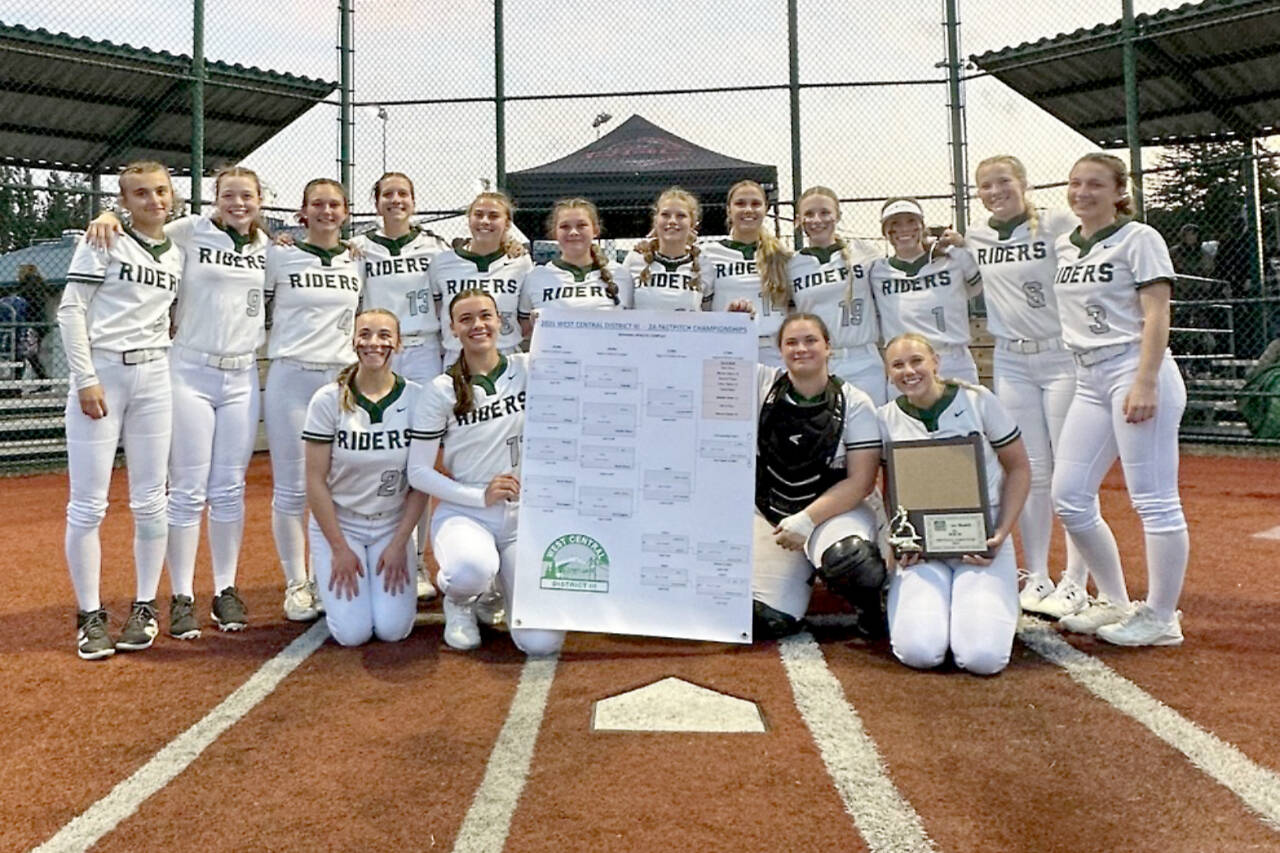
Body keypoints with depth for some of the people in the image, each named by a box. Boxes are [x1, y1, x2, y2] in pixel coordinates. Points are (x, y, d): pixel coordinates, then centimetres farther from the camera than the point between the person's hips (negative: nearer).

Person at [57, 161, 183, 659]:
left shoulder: (178, 254, 11)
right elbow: (70, 311, -6)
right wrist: (86, 380, -12)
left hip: (154, 378, 4)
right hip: (100, 374, -4)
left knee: (150, 501, 6)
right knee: (88, 503, -1)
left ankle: (145, 607, 19)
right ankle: (89, 615, 11)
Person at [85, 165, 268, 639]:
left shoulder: (267, 246, 9)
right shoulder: (189, 232, -2)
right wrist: (109, 217, -18)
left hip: (243, 377, 3)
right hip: (191, 373, -3)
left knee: (230, 491, 9)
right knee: (188, 492, 0)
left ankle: (226, 590, 19)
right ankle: (182, 598, 10)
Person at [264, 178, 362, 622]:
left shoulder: (358, 262, 11)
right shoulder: (279, 257, 3)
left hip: (342, 378, 3)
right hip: (291, 377, -2)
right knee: (292, 487, 0)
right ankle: (296, 583, 11)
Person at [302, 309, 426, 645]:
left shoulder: (416, 399, -6)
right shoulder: (328, 400, -9)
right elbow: (316, 482, -7)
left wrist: (399, 544, -9)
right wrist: (340, 549, -10)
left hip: (393, 526, 1)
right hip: (338, 523, -1)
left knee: (392, 629, -12)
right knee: (353, 632, -12)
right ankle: (332, 578, 19)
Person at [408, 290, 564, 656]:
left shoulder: (529, 370, 2)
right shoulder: (440, 391, -2)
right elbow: (418, 472, -3)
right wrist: (481, 496, -12)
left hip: (526, 516, 1)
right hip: (464, 515, -1)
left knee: (542, 642, -13)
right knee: (472, 570, -39)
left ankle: (503, 587, 22)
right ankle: (459, 601, 1)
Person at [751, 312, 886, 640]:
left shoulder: (854, 404, -6)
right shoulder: (763, 382, -1)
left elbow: (861, 481, -11)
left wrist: (807, 520, -18)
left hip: (835, 510, -2)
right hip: (772, 514, 3)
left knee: (848, 559, -38)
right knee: (767, 620, -12)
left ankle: (871, 608, 0)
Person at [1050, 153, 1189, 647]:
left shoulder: (1138, 238, -3)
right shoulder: (1064, 247, 16)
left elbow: (1156, 316, -10)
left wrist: (1145, 384, -20)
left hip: (1135, 370, -7)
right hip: (1088, 380, 8)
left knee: (1154, 500, -4)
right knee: (1068, 496, 6)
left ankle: (1160, 618, 7)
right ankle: (1115, 602, 20)